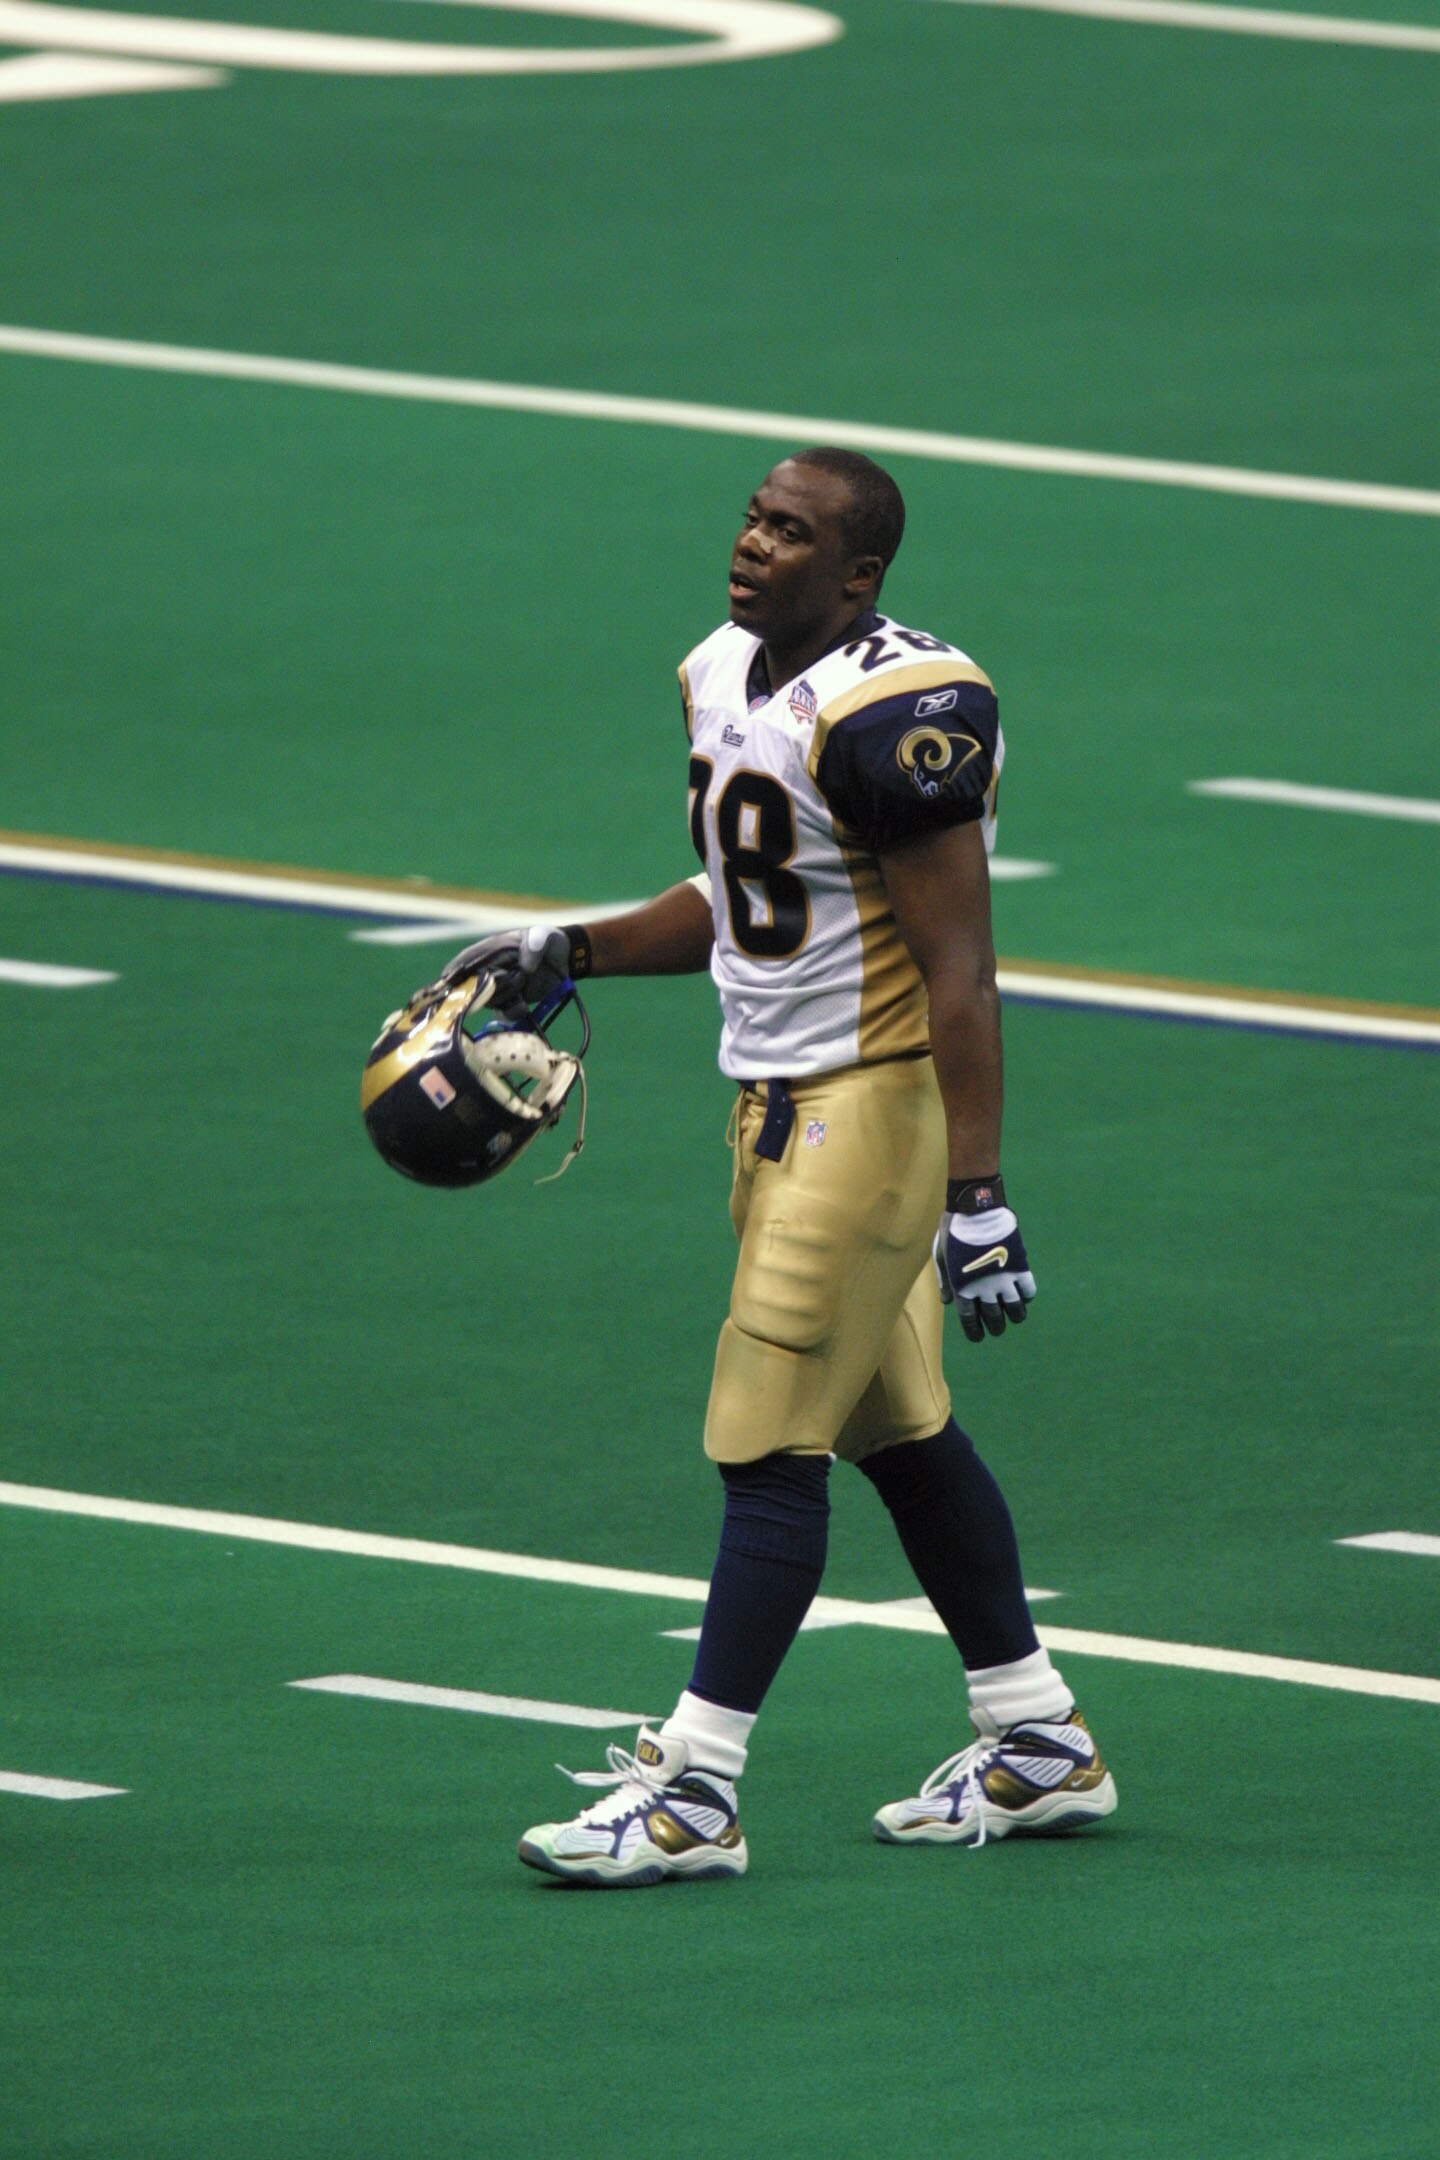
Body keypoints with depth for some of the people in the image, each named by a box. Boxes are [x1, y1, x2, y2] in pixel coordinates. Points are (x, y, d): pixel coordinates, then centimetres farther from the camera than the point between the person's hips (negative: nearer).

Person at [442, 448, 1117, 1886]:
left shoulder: (895, 715, -21)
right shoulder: (727, 675, 8)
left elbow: (958, 978, -22)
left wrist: (976, 1199, -24)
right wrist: (567, 955, 17)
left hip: (870, 1100, -10)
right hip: (778, 1100, 10)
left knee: (769, 1444, -7)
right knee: (896, 1429, 16)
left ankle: (694, 1793, -2)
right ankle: (1038, 1747, 27)